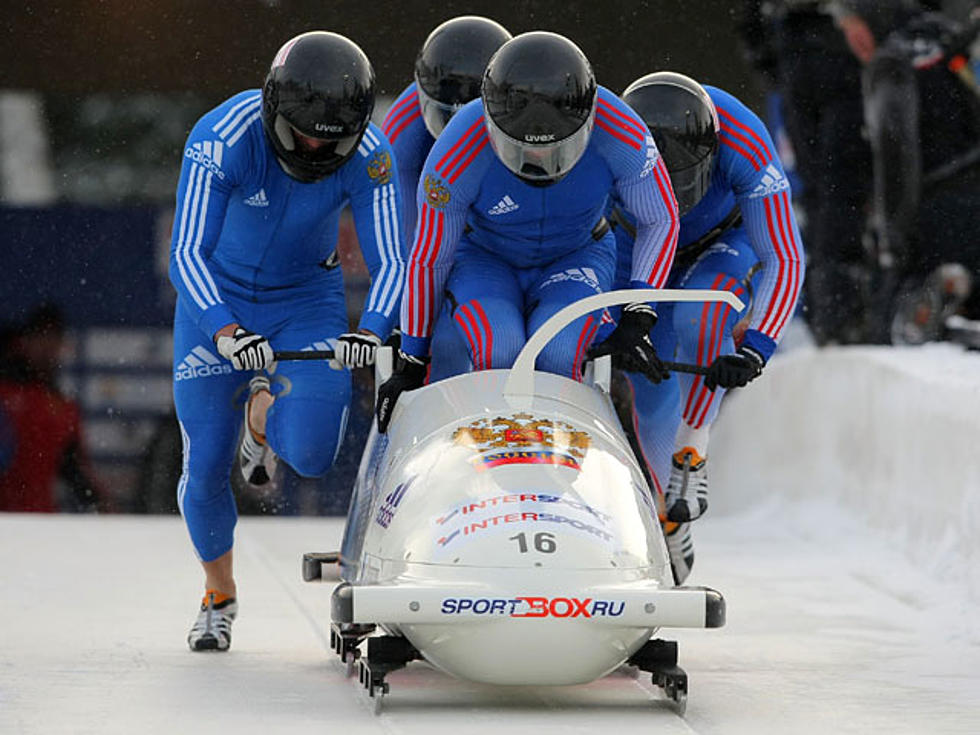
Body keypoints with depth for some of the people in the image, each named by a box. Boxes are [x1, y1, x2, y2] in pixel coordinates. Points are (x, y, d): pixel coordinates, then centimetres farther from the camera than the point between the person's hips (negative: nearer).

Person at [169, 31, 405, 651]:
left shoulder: (369, 156, -22)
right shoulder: (223, 138, -29)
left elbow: (391, 261, -23)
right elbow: (187, 254, -33)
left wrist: (371, 331, -43)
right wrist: (227, 333, -49)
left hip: (308, 300, 1)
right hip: (218, 299, -1)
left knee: (311, 455, -21)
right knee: (205, 468, -3)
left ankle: (266, 410, 17)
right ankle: (219, 594, 26)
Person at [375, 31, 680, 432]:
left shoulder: (621, 134, -30)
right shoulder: (458, 156, -32)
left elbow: (660, 221, -10)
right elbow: (428, 259, -16)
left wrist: (637, 317, -19)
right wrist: (410, 364, -8)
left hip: (575, 260, 1)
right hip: (485, 260, -1)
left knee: (558, 357, -29)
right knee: (498, 353, -31)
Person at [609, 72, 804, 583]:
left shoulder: (743, 145, -38)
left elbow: (785, 261, -36)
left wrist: (755, 349, -48)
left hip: (724, 244, -1)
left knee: (697, 316, -33)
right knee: (650, 386, -8)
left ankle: (691, 455, -19)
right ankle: (671, 513, 12)